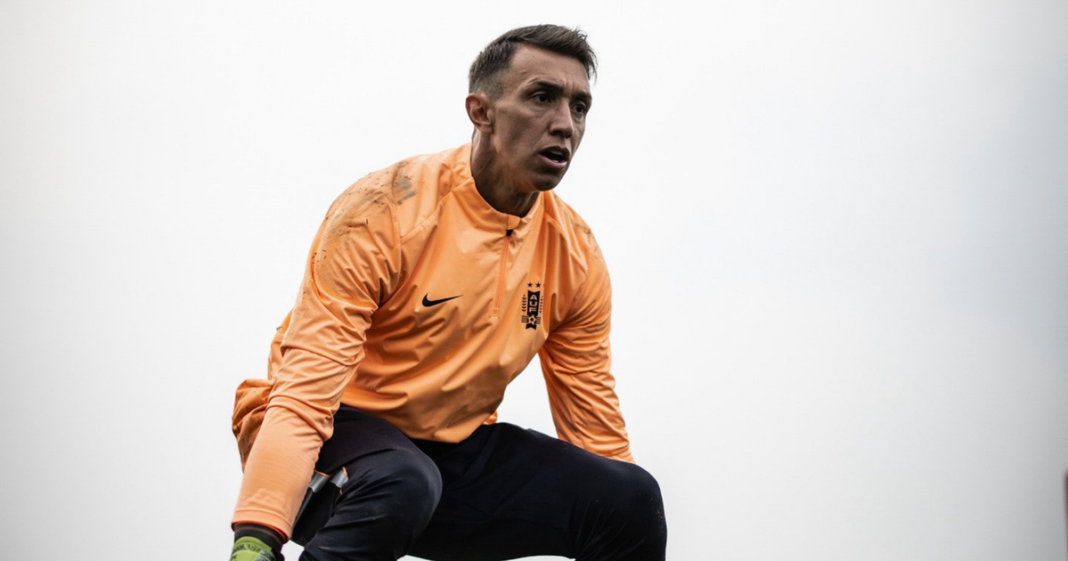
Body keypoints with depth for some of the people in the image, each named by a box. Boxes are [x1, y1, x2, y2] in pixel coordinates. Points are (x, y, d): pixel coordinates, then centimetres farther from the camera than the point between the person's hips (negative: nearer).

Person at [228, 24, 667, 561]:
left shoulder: (575, 254, -2)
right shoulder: (384, 212, -19)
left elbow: (596, 430, 7)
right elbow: (304, 394, -26)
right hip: (337, 436, -5)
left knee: (630, 498, -17)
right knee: (401, 482, -39)